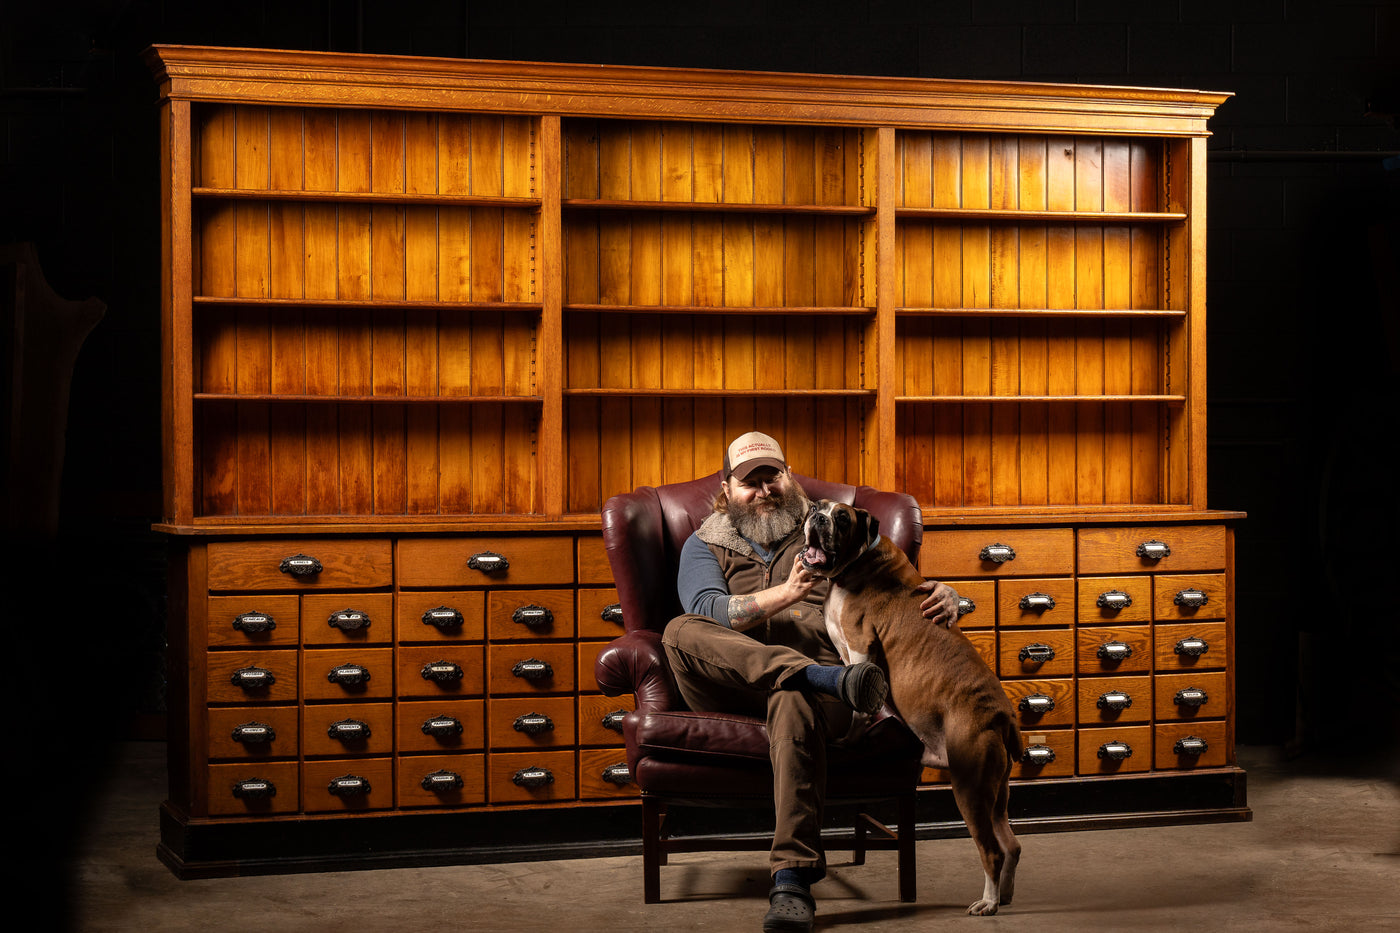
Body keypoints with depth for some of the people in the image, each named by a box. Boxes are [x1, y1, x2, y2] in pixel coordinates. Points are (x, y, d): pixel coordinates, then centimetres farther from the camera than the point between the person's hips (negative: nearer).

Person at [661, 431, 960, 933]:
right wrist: (785, 593, -17)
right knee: (679, 632, -31)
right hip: (733, 688, 1)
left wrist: (941, 597, -9)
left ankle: (793, 880, -48)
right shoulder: (704, 546, 23)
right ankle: (829, 678, -40)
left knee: (794, 701, -40)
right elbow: (706, 611, 0)